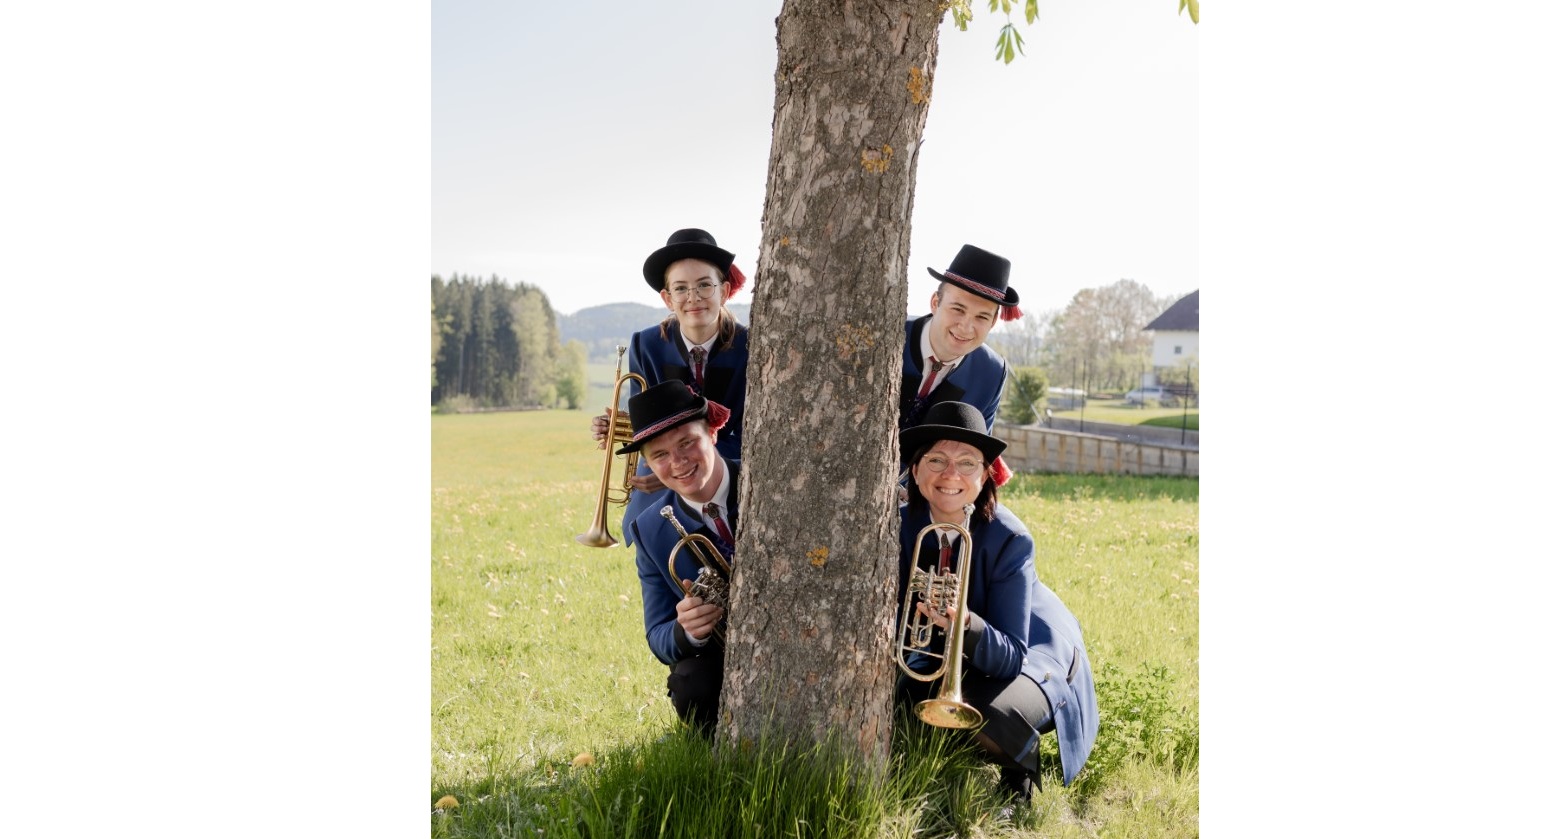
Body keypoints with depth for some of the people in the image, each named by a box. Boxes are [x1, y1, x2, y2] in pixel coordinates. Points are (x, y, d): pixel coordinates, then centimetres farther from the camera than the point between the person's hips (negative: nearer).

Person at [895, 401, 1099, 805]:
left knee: (991, 722, -35)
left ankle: (1020, 776, 1)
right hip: (945, 657, 5)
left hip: (1032, 654, -5)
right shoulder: (901, 527, -16)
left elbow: (1010, 657, -28)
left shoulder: (1009, 539, -27)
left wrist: (965, 624, -48)